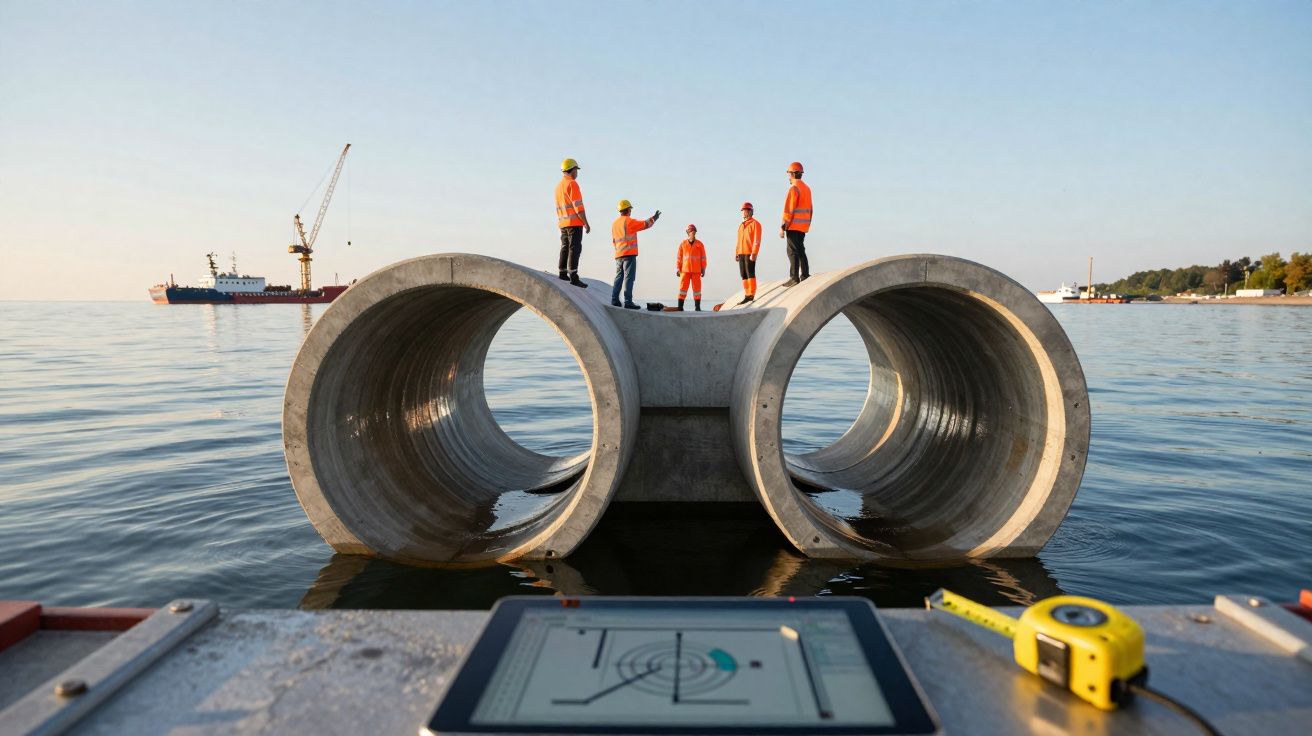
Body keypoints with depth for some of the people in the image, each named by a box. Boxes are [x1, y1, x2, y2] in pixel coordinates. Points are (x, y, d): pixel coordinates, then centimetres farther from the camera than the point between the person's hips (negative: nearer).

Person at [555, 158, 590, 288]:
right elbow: (578, 206, -16)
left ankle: (563, 273, 21)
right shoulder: (572, 183, -10)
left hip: (563, 223, 8)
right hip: (575, 222, -8)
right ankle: (573, 277, -17)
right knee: (575, 248, -11)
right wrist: (586, 223, -14)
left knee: (565, 247, 15)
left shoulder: (558, 186, 16)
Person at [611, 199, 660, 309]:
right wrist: (654, 218, 10)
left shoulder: (614, 223, 16)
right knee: (629, 278, -9)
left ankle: (614, 300, 8)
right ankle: (628, 302, -13)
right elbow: (644, 224, -6)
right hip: (629, 254, -7)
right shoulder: (629, 221, -6)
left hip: (618, 255, 7)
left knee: (619, 277, 11)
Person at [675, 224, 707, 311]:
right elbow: (679, 257, 8)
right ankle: (680, 307, 2)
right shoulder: (683, 244, 4)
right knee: (683, 288, -1)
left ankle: (697, 307, 7)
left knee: (697, 288, 1)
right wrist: (677, 269, 4)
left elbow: (703, 257, 5)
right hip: (685, 270, 0)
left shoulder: (699, 244, 4)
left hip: (696, 271, 0)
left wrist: (703, 269, 1)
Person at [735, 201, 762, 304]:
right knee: (743, 275, 6)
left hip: (750, 254, -8)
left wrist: (754, 253, -19)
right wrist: (737, 253, 16)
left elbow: (757, 240, -11)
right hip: (741, 253, 8)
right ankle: (747, 295, 9)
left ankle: (751, 295, -7)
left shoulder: (755, 223, -3)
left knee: (750, 274, -8)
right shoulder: (741, 225, 21)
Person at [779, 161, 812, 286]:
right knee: (800, 250, 15)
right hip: (804, 226, 8)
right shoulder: (807, 188, 14)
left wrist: (783, 227, -15)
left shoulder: (794, 188, -12)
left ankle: (794, 278, -11)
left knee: (792, 251, -7)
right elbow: (809, 209, 17)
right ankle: (805, 276, 16)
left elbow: (789, 210, -17)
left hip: (794, 225, -8)